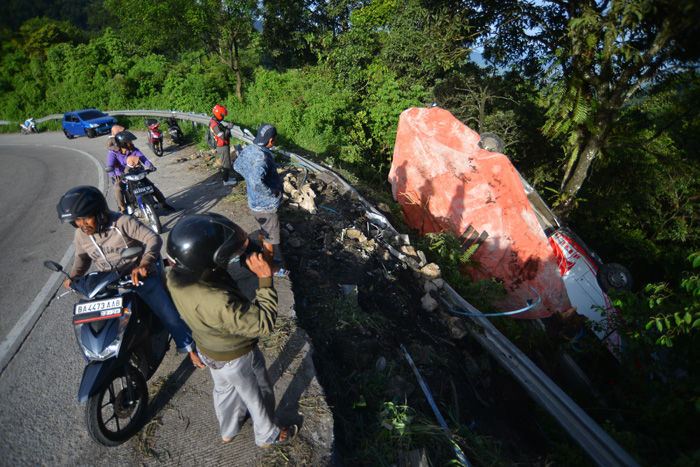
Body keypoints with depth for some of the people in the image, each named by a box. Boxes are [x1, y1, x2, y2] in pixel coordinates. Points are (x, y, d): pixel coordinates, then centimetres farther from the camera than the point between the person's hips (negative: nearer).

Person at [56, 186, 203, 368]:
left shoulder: (122, 222, -22)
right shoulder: (81, 235, -3)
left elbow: (154, 238, -29)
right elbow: (82, 256, 16)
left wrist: (144, 264, -45)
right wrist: (74, 275, -5)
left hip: (140, 277, -6)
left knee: (168, 314, -12)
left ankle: (190, 348, 8)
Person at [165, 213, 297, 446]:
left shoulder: (175, 277, -22)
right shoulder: (219, 304, -46)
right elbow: (263, 322, -37)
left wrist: (242, 253, -20)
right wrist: (265, 280, -36)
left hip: (207, 350, 7)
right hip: (236, 358, -7)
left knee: (224, 389, 34)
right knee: (257, 396, 23)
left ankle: (228, 431, 62)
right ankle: (268, 436, 51)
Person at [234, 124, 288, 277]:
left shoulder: (247, 150, -2)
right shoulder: (262, 158, -32)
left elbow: (237, 166, 16)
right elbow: (257, 183, -44)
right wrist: (273, 193, -28)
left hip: (255, 202, 9)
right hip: (266, 206, -9)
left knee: (264, 232, 28)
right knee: (270, 238, 10)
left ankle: (266, 258, 48)